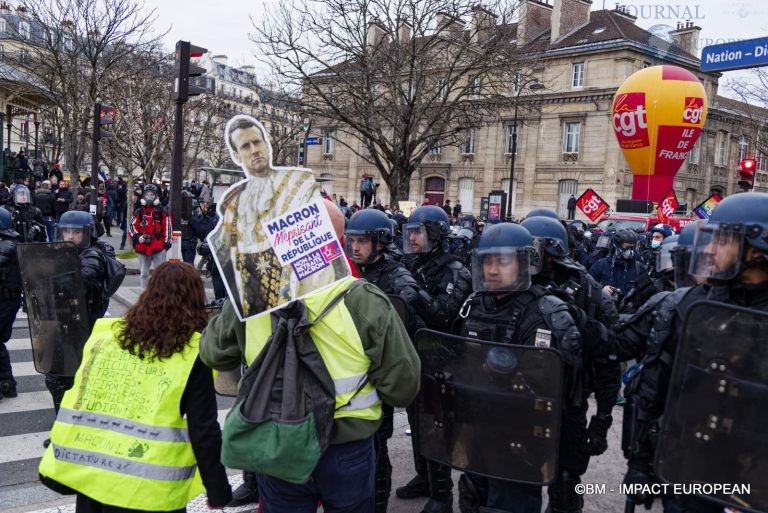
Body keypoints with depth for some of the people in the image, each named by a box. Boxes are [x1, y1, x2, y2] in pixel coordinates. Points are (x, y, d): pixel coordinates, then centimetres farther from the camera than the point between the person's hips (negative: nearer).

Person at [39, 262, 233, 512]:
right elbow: (203, 430, -9)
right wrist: (218, 490, 1)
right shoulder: (192, 352, -9)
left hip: (85, 474, 4)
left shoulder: (106, 333, 4)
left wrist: (57, 469, 18)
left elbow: (73, 401, 8)